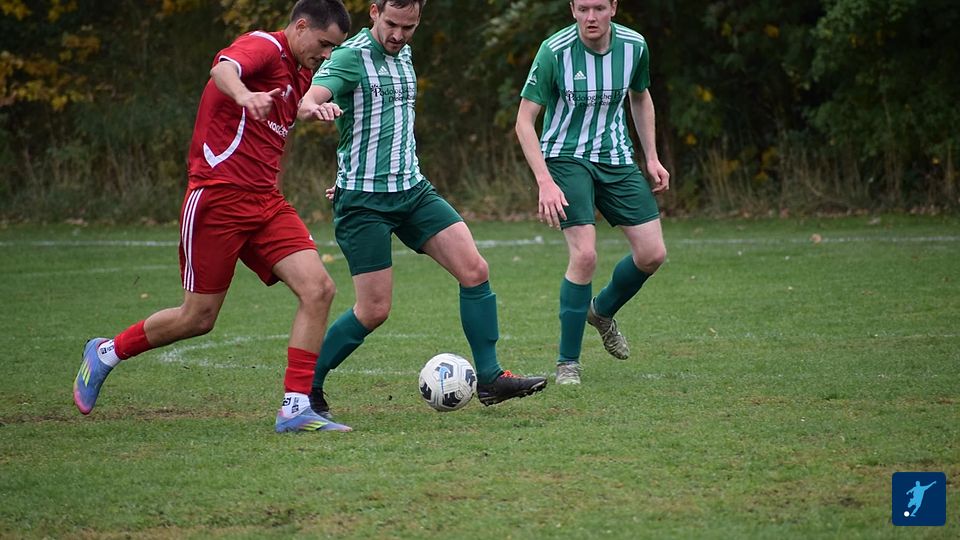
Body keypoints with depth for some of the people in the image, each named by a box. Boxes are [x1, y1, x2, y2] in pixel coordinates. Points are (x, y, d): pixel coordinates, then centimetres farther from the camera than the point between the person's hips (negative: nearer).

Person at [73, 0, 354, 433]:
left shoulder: (300, 72, 17)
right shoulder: (264, 46, -10)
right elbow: (224, 68, -35)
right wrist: (243, 94, -56)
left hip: (265, 202, 8)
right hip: (218, 197, -8)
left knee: (318, 288, -11)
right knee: (198, 317, 1)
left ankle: (296, 408, -9)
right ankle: (105, 353, 26)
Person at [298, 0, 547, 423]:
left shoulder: (403, 54, 13)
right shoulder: (351, 56, -12)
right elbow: (309, 101, -29)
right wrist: (314, 108, -53)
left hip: (412, 190, 7)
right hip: (364, 200, -7)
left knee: (475, 270, -5)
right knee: (374, 310, -8)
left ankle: (490, 379, 2)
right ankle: (305, 388, 9)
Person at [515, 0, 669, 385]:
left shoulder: (634, 46, -6)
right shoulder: (555, 51, -18)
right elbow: (524, 121, -15)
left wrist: (652, 159, 10)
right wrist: (545, 182, -24)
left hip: (616, 158, 5)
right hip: (566, 158, -5)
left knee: (652, 254, -2)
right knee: (584, 255, -20)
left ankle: (602, 311, 29)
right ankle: (567, 363, -5)